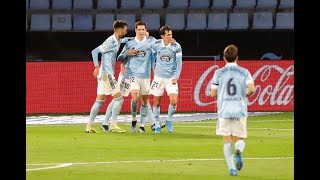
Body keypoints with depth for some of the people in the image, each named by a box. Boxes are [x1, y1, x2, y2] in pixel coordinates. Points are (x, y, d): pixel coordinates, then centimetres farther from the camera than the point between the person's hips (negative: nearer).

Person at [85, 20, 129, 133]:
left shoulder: (118, 41, 11)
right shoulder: (111, 42, -16)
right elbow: (95, 51, -19)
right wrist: (97, 67, -23)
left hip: (105, 74, 10)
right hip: (106, 74, -10)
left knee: (100, 101, 11)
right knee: (119, 98, -8)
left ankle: (89, 126, 13)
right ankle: (113, 126, -8)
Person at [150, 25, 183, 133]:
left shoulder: (176, 46, -8)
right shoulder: (156, 45, -5)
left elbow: (179, 63, -4)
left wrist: (176, 77, -10)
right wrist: (153, 68, 15)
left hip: (171, 78, -1)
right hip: (159, 76, 1)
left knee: (174, 101, -11)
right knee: (156, 102, 4)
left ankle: (169, 120, 14)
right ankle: (157, 124, 21)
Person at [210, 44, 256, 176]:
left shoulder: (219, 73, 3)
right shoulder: (244, 72, 3)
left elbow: (212, 93, 3)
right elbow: (252, 88, -11)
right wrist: (246, 94, 11)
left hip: (224, 111, 0)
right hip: (240, 111, 0)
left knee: (227, 141, 7)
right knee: (240, 139, 11)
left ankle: (232, 168, -4)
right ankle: (239, 151, -23)